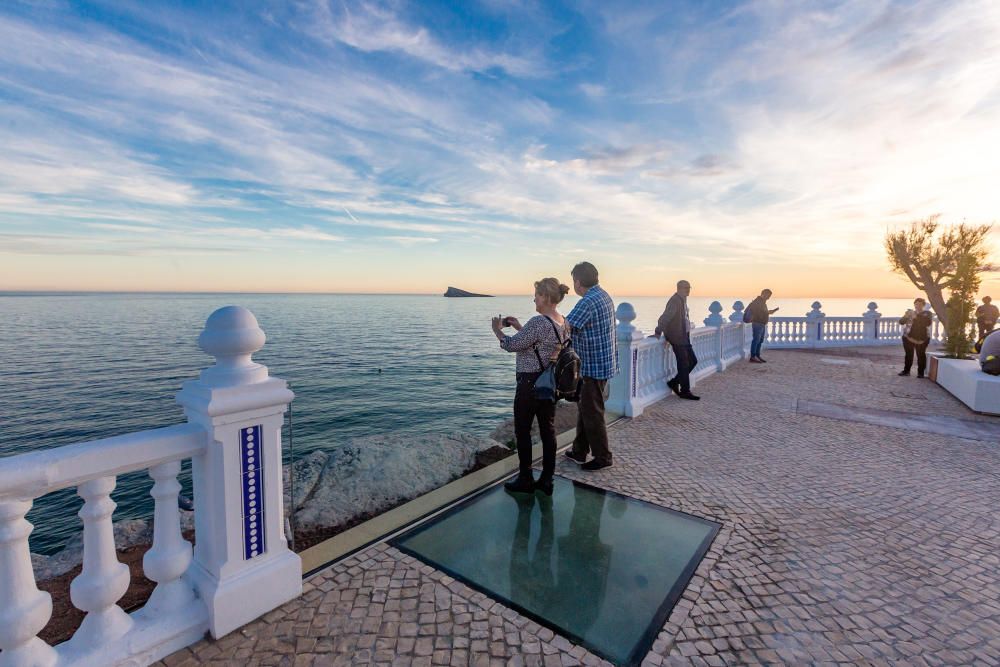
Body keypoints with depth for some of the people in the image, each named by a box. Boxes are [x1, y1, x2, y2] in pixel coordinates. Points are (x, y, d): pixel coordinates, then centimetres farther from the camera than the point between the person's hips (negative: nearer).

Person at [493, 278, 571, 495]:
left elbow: (512, 345, -17)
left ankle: (525, 480, 19)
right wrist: (519, 327, 16)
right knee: (548, 430, 13)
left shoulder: (538, 322, -22)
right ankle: (547, 481, 23)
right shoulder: (563, 322, 7)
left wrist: (498, 329, 0)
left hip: (531, 383, -9)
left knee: (522, 431, 7)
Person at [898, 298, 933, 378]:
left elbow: (928, 323, -13)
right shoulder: (909, 312, 11)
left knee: (921, 355, -2)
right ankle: (906, 370, 15)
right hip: (908, 337, 2)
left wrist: (917, 317, -20)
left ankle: (920, 372, 5)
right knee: (908, 354, 7)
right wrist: (906, 317, -16)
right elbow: (901, 322, 4)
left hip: (922, 339, -2)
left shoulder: (927, 313, 3)